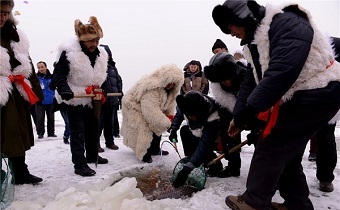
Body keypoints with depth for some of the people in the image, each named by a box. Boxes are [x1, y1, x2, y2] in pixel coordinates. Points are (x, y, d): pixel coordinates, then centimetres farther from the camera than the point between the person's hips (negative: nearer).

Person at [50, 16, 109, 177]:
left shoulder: (101, 55, 3)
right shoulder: (69, 53, -18)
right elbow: (59, 74, -19)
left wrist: (99, 91, 5)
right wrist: (64, 89, -34)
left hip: (91, 99, 7)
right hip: (74, 98, -7)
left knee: (93, 127, 17)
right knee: (78, 132, -7)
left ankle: (92, 156, 35)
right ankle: (80, 165, -2)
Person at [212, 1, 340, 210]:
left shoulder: (286, 24, -19)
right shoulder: (256, 42, 11)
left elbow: (282, 71, -33)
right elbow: (251, 81, 11)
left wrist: (251, 108, -29)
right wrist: (239, 117, 4)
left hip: (315, 95, -9)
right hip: (298, 99, 10)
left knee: (271, 147, -4)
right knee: (287, 152, 14)